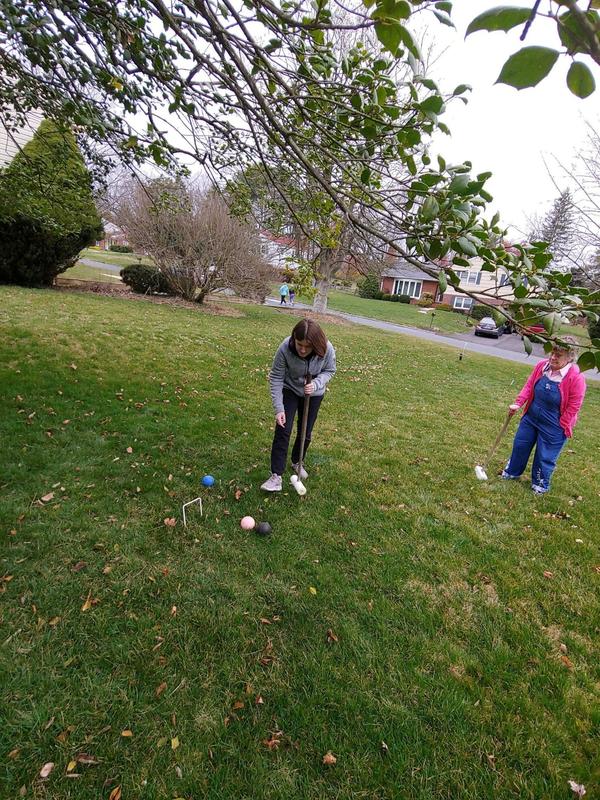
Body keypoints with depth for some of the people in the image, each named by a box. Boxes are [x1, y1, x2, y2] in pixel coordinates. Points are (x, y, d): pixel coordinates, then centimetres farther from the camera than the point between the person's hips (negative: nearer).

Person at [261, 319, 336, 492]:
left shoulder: (327, 349, -30)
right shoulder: (285, 349, -33)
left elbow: (329, 371, -10)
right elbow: (276, 378, -22)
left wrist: (315, 384, -30)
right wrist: (279, 409, -25)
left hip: (314, 394, 2)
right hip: (290, 390, -1)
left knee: (305, 432, 10)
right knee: (283, 430, -9)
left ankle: (297, 462, 38)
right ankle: (276, 476, -2)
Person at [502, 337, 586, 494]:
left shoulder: (576, 378, -23)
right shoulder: (542, 365, -10)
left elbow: (573, 408, -17)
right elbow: (529, 386, 3)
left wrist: (561, 428, -12)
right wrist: (518, 403, -7)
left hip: (553, 428, -5)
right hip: (531, 417, 5)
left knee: (545, 457, 10)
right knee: (520, 445, 19)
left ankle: (540, 485, 34)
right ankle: (512, 472, 42)